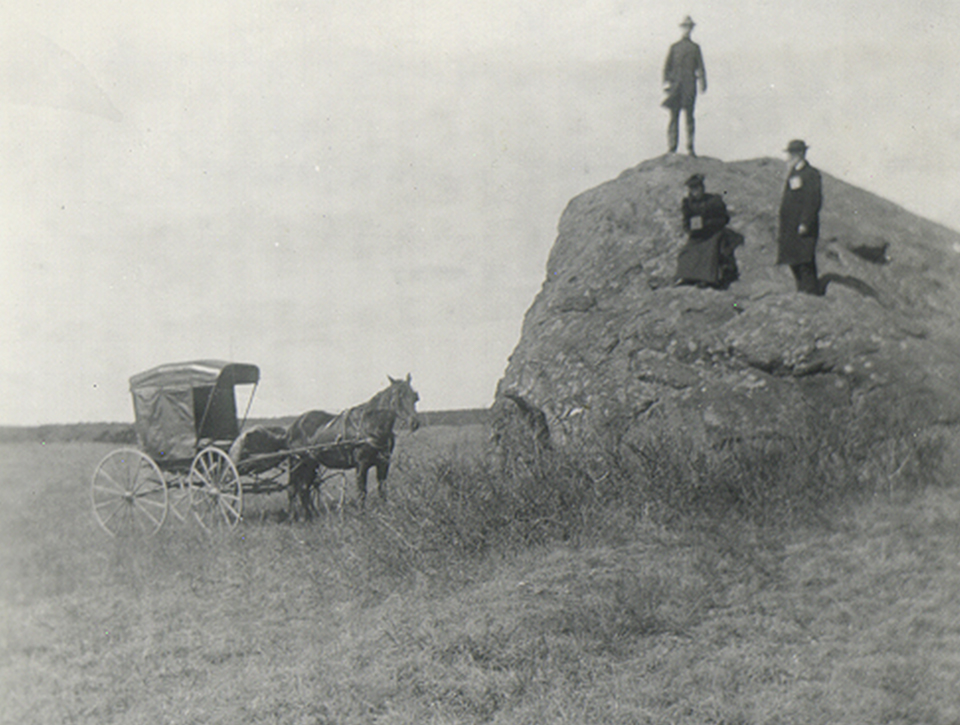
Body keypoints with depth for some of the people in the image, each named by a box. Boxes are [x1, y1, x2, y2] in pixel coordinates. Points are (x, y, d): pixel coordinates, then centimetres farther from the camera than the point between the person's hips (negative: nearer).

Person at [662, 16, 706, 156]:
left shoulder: (695, 47, 15)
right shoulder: (674, 47, 14)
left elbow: (700, 67, 12)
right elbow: (667, 66, 9)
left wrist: (703, 83, -1)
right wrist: (666, 82, -5)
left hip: (690, 85, 0)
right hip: (675, 85, 0)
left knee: (689, 115, -7)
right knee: (674, 116, -4)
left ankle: (690, 147, -6)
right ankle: (672, 148, -4)